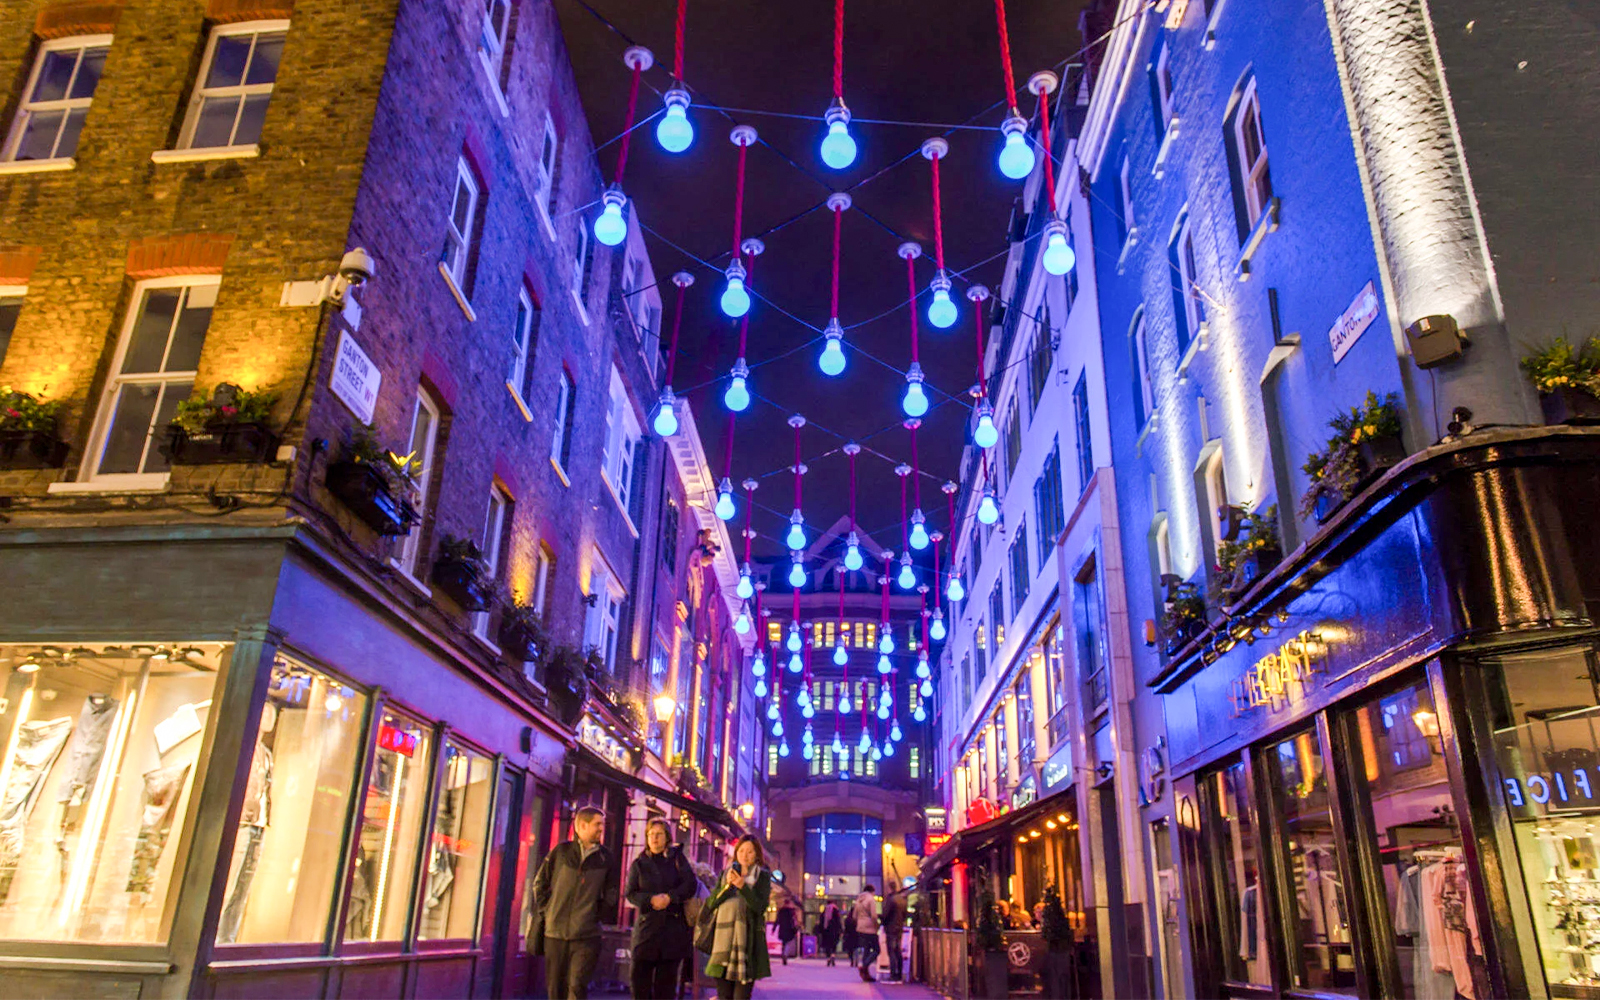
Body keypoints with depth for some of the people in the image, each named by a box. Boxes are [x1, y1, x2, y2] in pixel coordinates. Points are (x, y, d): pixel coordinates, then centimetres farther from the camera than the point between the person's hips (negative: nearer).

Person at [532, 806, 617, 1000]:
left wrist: (600, 910, 5)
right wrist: (547, 909, 4)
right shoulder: (561, 851, 2)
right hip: (555, 932, 1)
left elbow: (611, 891, 14)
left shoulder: (605, 857, 4)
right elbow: (540, 883, 10)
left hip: (587, 935, -1)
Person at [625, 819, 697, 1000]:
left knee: (666, 983, 2)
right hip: (647, 925, 0)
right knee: (640, 977, -3)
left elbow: (690, 884, 0)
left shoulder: (677, 859, 11)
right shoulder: (639, 864, 11)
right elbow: (630, 893, 1)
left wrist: (670, 897, -15)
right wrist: (650, 900, -17)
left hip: (673, 925, 0)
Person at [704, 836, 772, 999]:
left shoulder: (762, 876, 7)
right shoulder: (725, 874, 16)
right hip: (723, 937, 3)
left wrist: (742, 886, -16)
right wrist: (727, 885, -7)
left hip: (748, 939, -3)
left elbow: (761, 907, -6)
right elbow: (711, 903, 7)